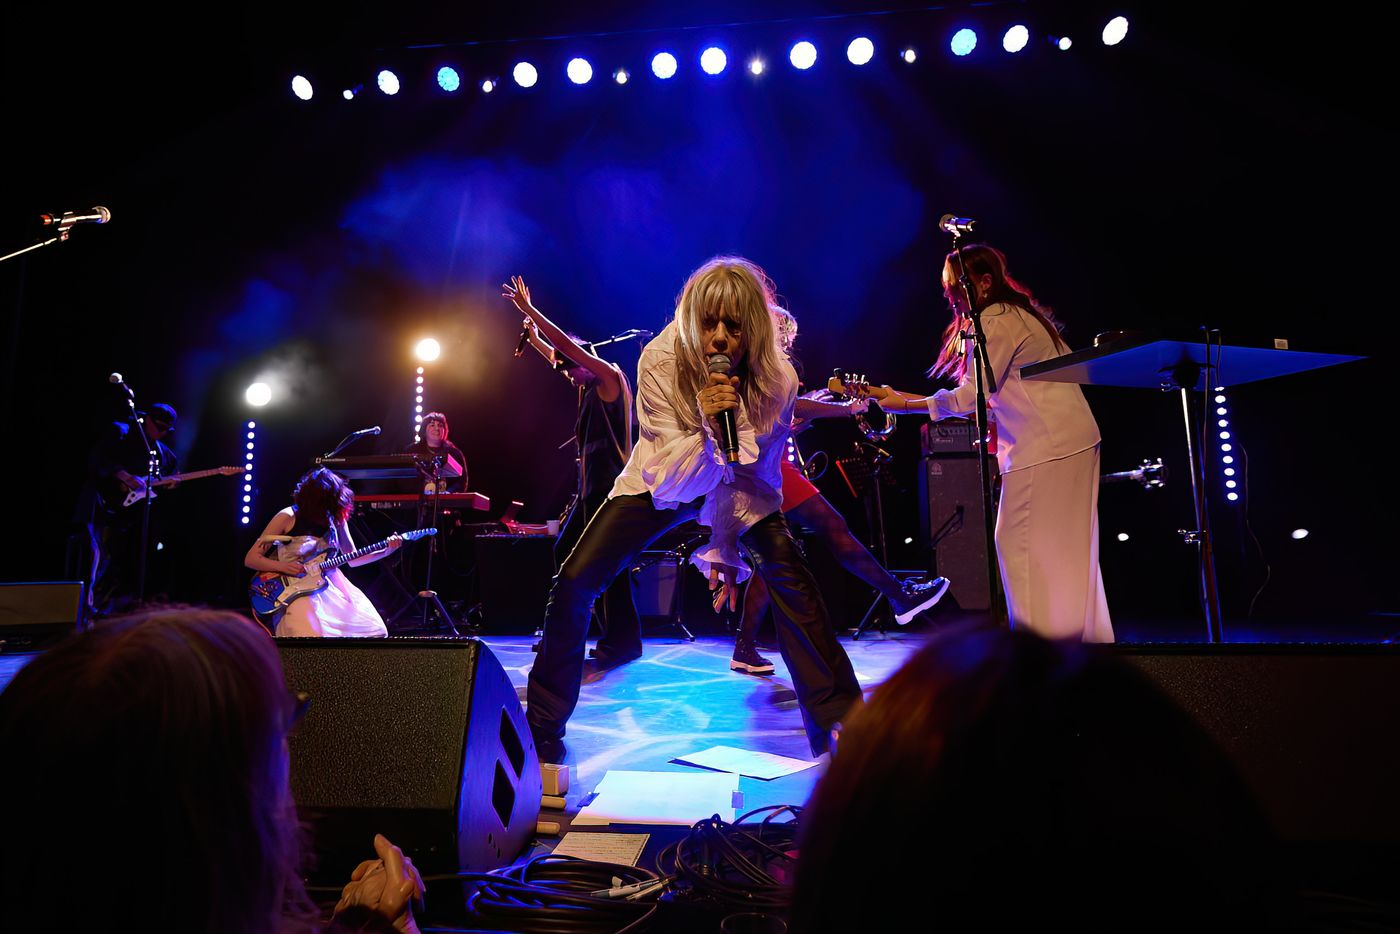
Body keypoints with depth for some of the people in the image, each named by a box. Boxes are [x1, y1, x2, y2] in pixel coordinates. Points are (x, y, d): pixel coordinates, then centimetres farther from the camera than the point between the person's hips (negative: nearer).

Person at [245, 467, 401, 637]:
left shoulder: (336, 517, 6)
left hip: (332, 584, 4)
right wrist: (283, 566, -21)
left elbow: (351, 559, 13)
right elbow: (251, 558, -4)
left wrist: (386, 551, -1)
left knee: (374, 630, -8)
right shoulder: (288, 518, -7)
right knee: (312, 634, -30)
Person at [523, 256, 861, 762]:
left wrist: (723, 549, -14)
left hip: (740, 488, 1)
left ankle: (837, 728, -4)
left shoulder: (777, 380, -26)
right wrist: (705, 426, -44)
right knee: (574, 582, -12)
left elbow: (751, 477, -14)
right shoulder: (660, 363, -29)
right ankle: (543, 726, 9)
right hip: (664, 479, 0)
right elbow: (669, 478, -27)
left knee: (791, 577, -22)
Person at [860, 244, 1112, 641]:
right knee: (1068, 549, 13)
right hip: (1073, 441, 10)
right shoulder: (1019, 313, 18)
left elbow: (969, 397, -17)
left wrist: (904, 402, -12)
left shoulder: (994, 324, -13)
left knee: (1021, 545, -5)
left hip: (1047, 448, -10)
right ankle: (1084, 638, 22)